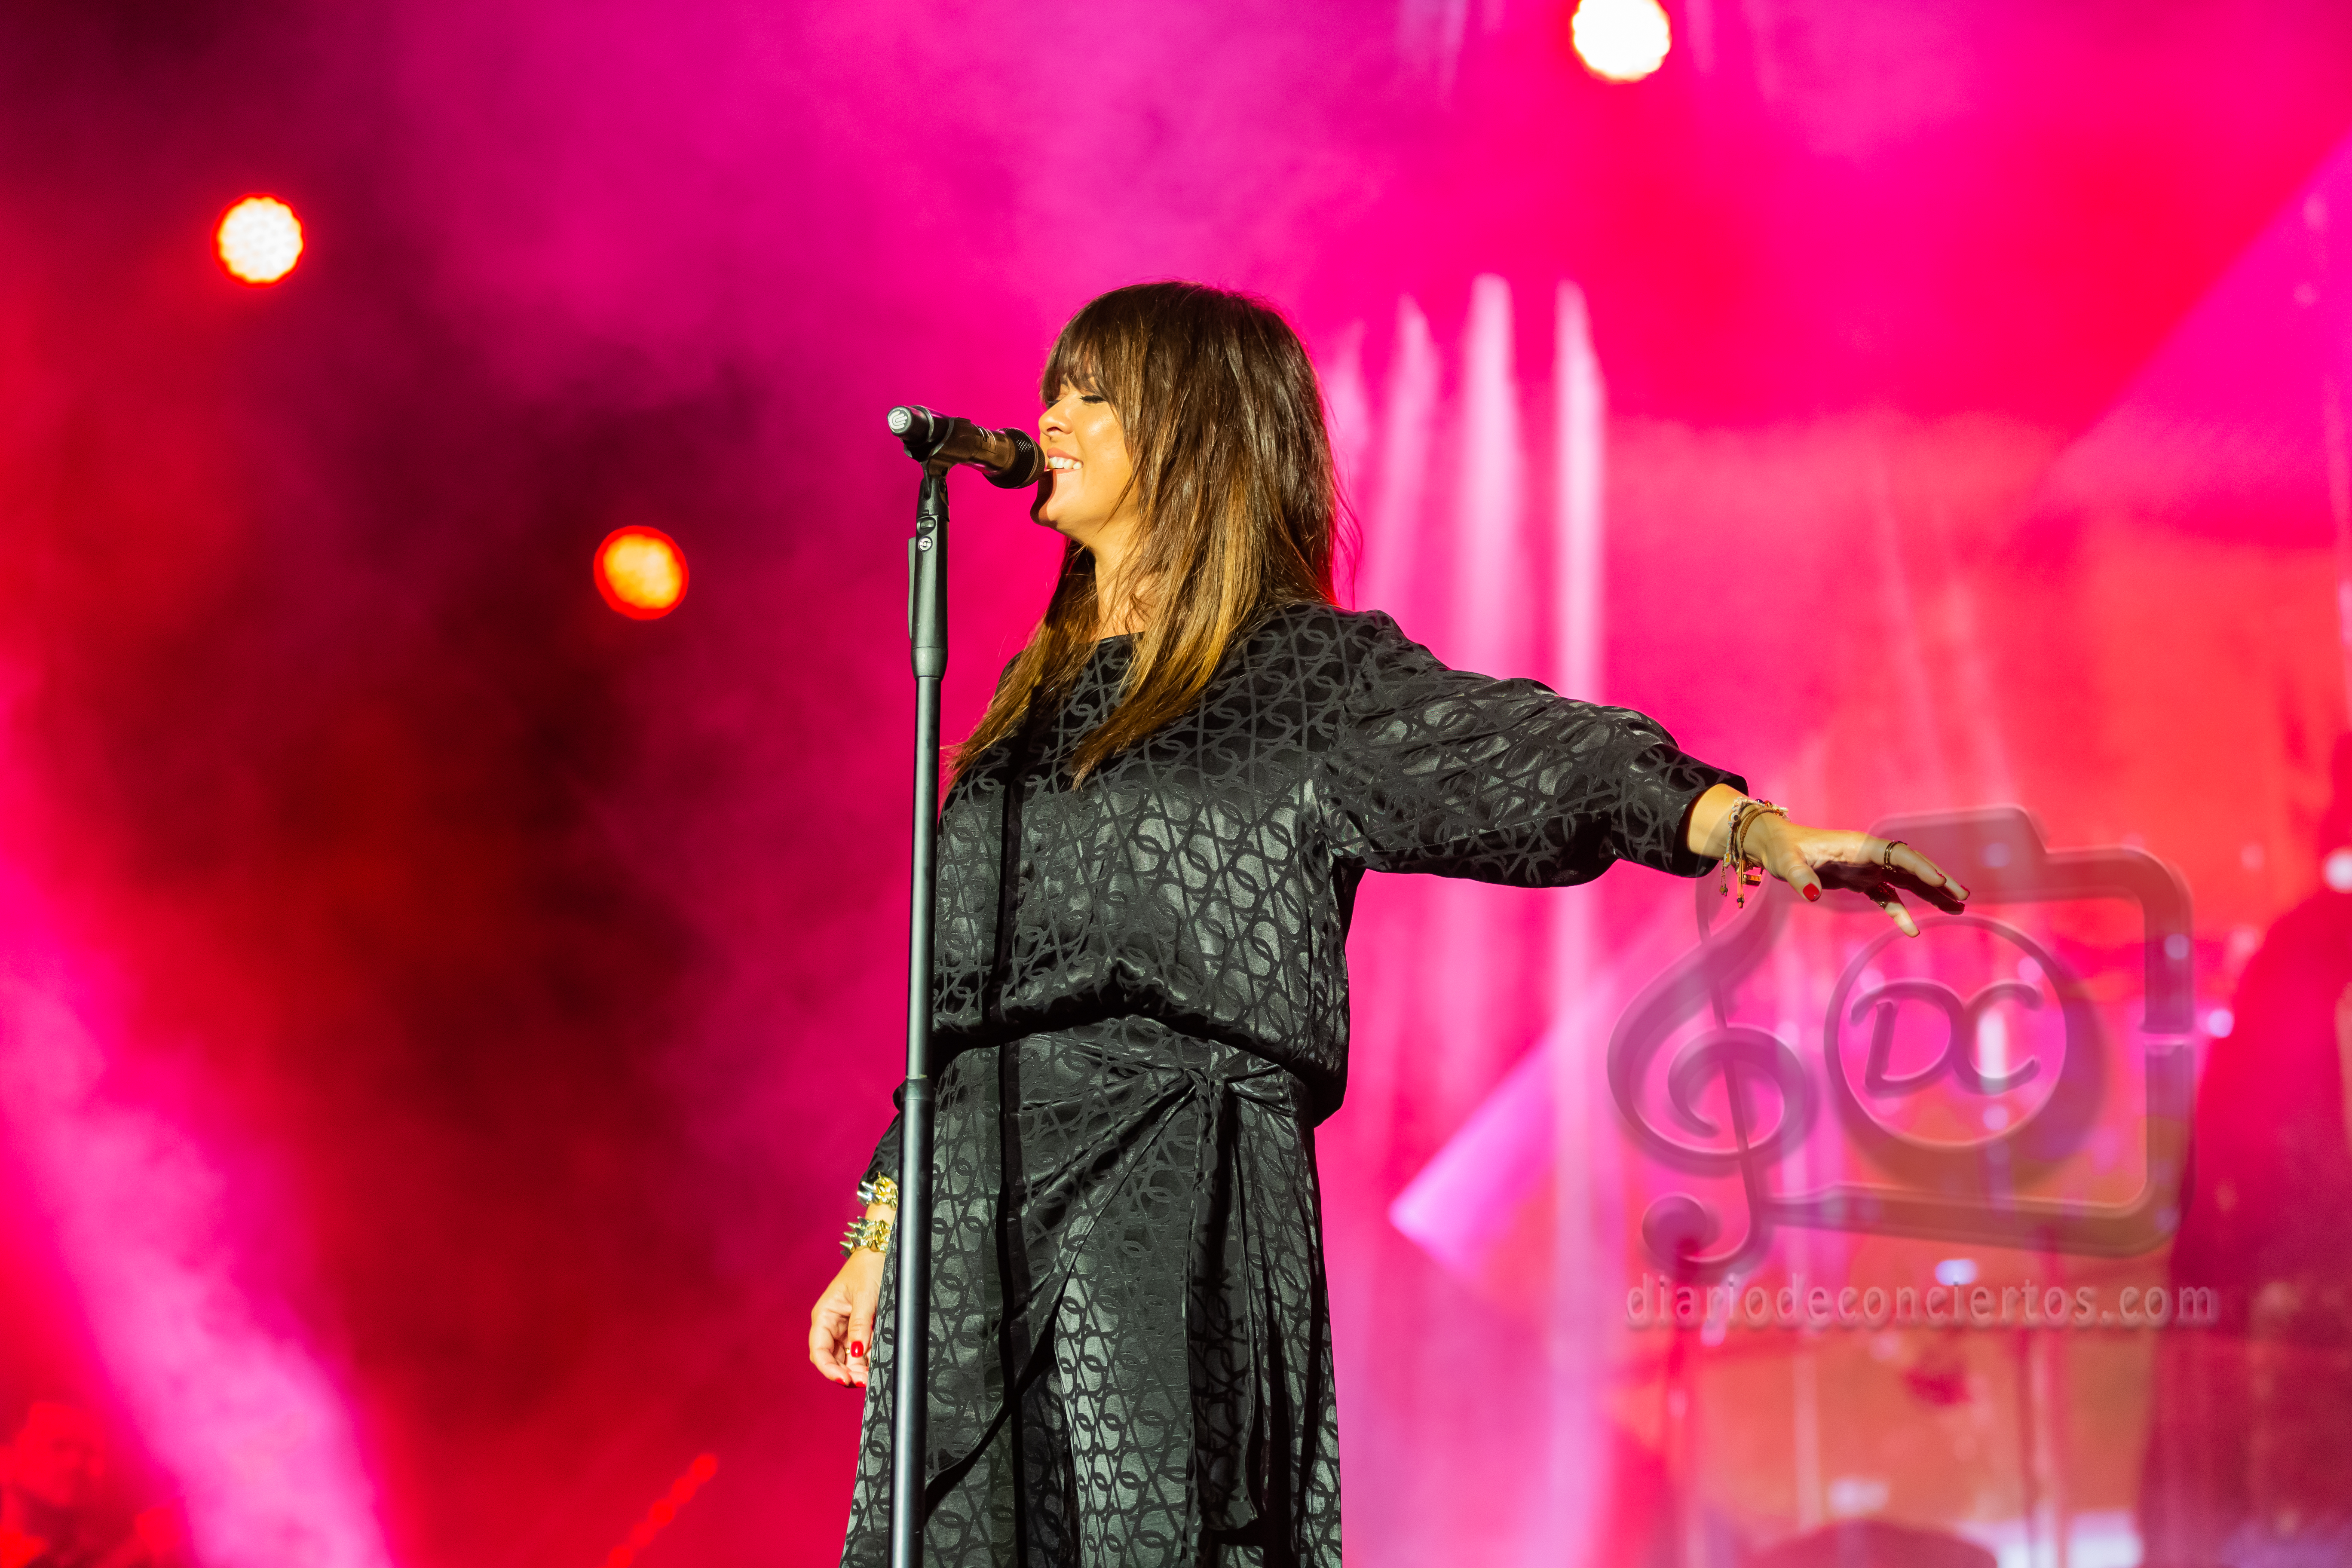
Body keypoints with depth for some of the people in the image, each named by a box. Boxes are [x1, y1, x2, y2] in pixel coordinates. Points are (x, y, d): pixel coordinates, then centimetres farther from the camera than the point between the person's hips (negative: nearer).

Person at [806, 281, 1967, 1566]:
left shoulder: (1303, 668, -1)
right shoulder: (1038, 690, 18)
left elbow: (1533, 754, -17)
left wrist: (1759, 830, -35)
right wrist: (878, 1236, 20)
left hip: (1180, 1216, -6)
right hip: (976, 1223, 6)